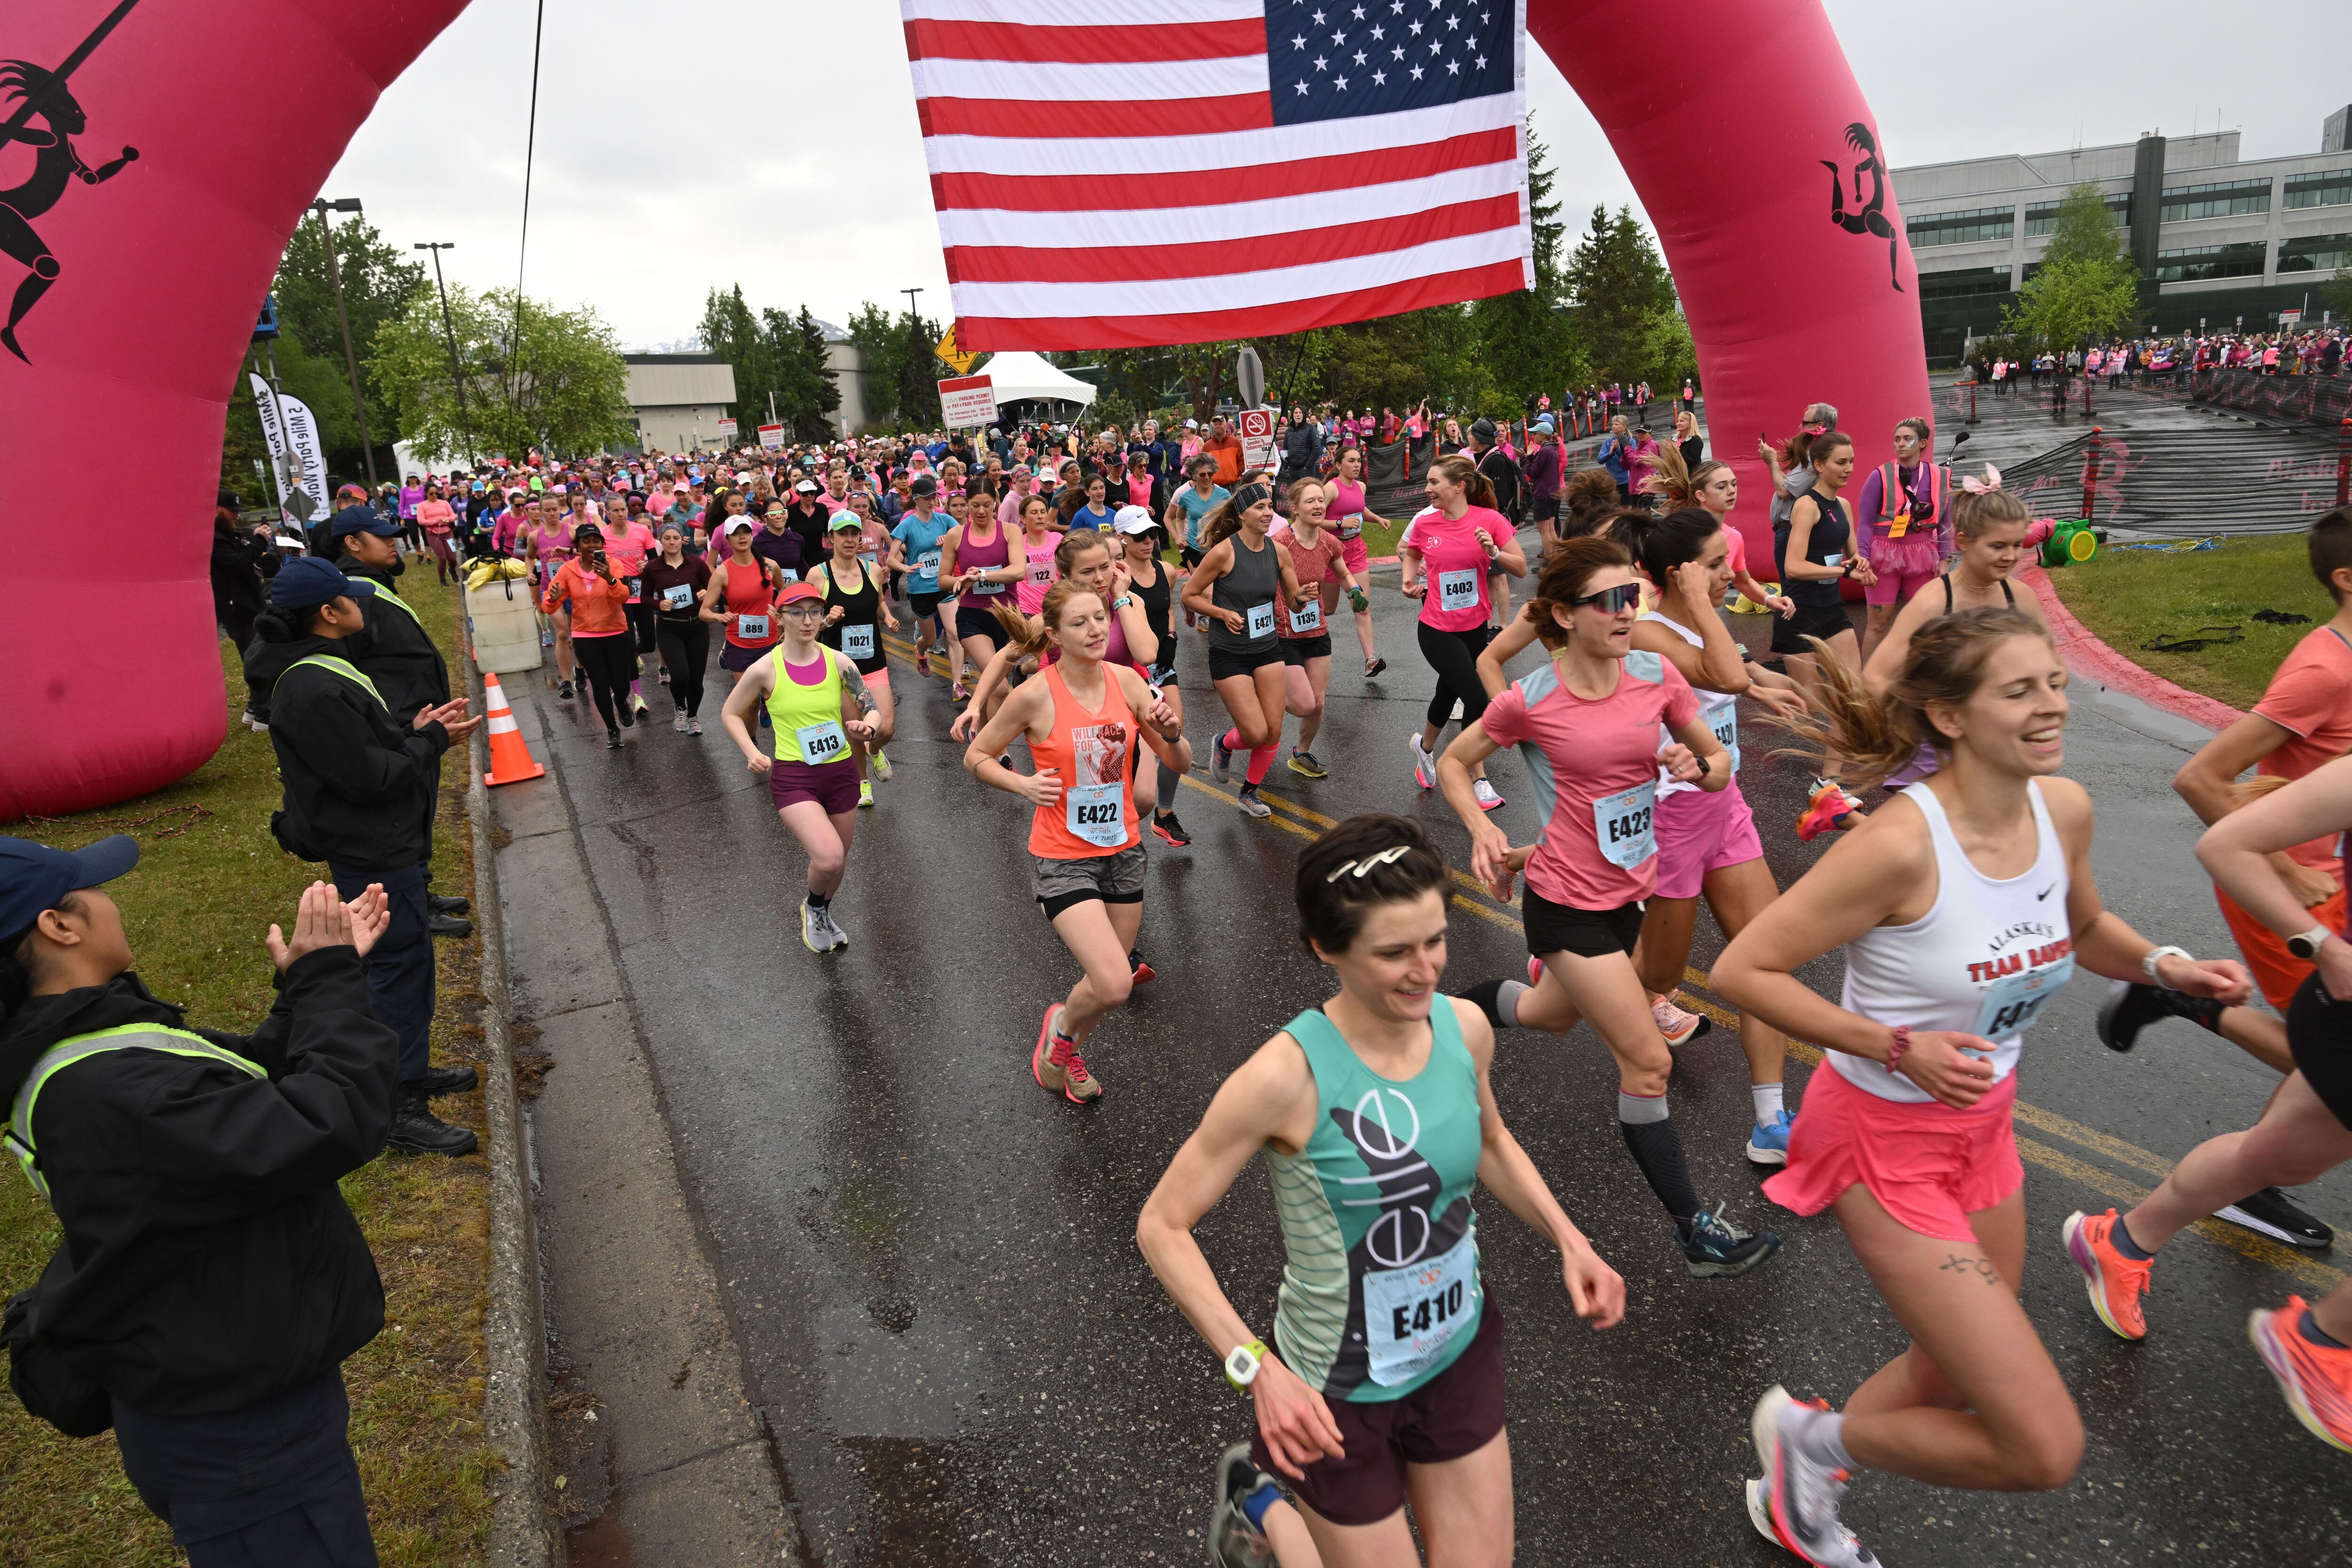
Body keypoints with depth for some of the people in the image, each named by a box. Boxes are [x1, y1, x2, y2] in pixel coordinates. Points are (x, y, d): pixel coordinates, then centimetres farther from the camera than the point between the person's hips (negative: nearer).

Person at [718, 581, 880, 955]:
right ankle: (813, 907, 14)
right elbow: (730, 714, 3)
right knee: (828, 859, -22)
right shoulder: (765, 669, -11)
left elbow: (871, 710, 5)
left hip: (841, 771, 4)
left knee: (838, 861, 17)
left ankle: (822, 916, 50)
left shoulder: (838, 663, -5)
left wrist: (866, 727, -18)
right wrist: (752, 753, -11)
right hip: (793, 777, -3)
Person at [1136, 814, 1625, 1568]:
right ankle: (1261, 1501, 40)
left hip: (1461, 1356, 5)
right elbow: (1162, 1228, -20)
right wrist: (1258, 1369, -28)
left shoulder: (1466, 1027, -12)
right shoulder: (1290, 1076, -29)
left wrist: (1569, 1240, -4)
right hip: (1340, 1392, -5)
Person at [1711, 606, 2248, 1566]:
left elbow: (2083, 928, 17)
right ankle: (1811, 1436, 20)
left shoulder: (2064, 808, -5)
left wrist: (2163, 965, -2)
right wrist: (1896, 1048, -28)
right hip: (1888, 1139, -8)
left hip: (1983, 1127, 8)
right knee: (2045, 1449, -6)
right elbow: (1741, 970, -25)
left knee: (1954, 1382, 25)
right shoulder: (1901, 844, -29)